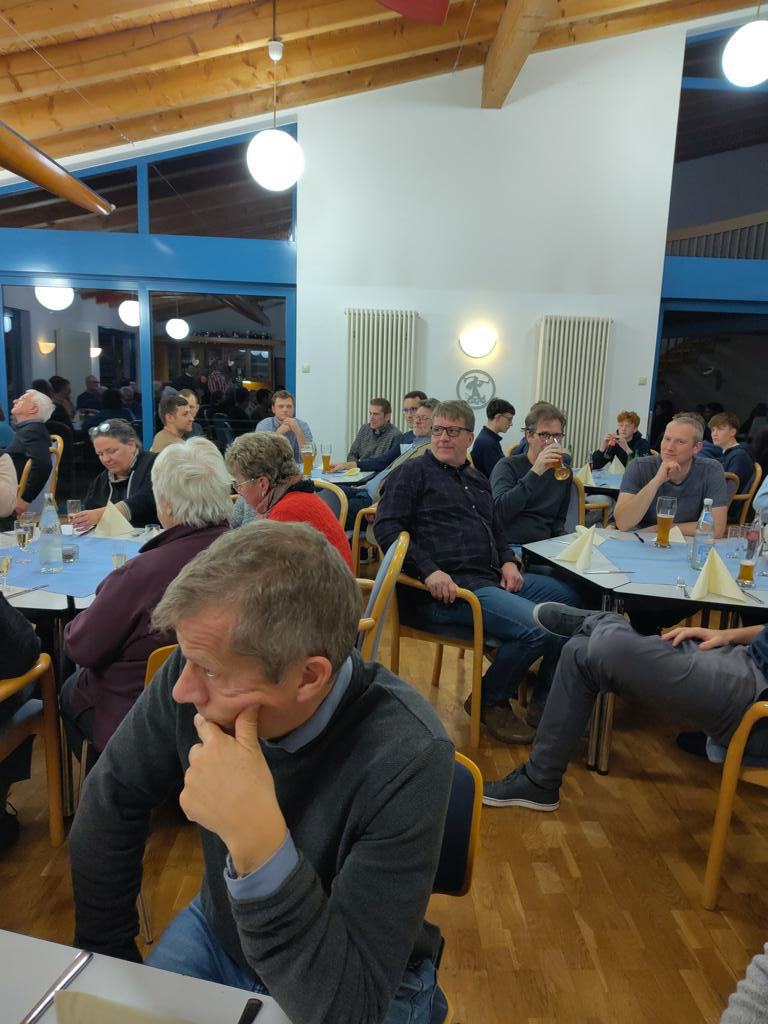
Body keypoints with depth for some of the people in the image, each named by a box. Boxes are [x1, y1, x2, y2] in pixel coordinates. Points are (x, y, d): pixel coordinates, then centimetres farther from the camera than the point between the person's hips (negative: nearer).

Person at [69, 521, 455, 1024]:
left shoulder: (407, 759, -34)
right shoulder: (201, 665, -22)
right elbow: (112, 799, -7)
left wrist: (256, 838, -45)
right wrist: (104, 952, 0)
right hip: (219, 934, 4)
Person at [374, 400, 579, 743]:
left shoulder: (478, 481, 26)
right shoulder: (414, 473, 4)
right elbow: (386, 528, -8)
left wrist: (508, 560, 10)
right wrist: (428, 571, -21)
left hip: (490, 579, 8)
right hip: (447, 589, -8)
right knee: (539, 626, -25)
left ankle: (543, 702, 9)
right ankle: (489, 701, 2)